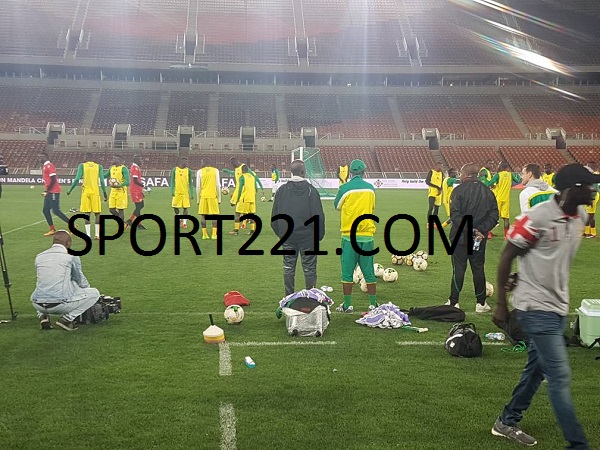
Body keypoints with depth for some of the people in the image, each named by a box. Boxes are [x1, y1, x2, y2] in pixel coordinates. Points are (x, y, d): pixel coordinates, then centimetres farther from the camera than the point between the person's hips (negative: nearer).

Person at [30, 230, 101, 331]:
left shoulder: (39, 257, 14)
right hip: (61, 305, -5)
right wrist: (87, 287, 37)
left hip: (38, 305, 5)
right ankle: (67, 318, -1)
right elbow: (80, 280, 13)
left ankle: (42, 315, 13)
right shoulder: (72, 256, 1)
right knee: (94, 293, 11)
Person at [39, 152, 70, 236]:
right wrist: (46, 191, 18)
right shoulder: (44, 166, 17)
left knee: (56, 211, -11)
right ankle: (52, 230, 11)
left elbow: (53, 180, -20)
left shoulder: (49, 166, -14)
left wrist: (47, 190, -18)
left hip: (53, 192, -10)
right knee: (45, 210, 7)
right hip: (49, 192, 10)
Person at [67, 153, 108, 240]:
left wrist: (70, 190, 5)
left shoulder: (82, 165, 5)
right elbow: (102, 181, 1)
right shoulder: (99, 166, 8)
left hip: (86, 191, 0)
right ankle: (97, 234, 2)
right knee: (97, 213, 6)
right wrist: (105, 193, 8)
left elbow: (77, 179, -3)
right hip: (95, 192, 0)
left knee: (87, 213, 3)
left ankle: (88, 235, 0)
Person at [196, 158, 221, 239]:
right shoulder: (215, 170, 5)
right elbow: (218, 185, 1)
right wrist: (219, 198, 5)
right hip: (213, 196, 0)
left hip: (203, 196, 0)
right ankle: (214, 234, -2)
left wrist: (198, 199, 9)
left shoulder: (200, 172, 3)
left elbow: (198, 186, 1)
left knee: (203, 215, 7)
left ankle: (204, 234, 4)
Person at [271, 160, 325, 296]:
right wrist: (319, 235, 2)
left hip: (287, 235, 3)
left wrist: (279, 232, 16)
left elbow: (275, 215, 5)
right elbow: (319, 215, -8)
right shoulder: (311, 190, -9)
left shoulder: (282, 190, 0)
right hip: (308, 236, -3)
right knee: (309, 267, 5)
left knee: (288, 267, 10)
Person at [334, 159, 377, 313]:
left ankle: (347, 305, 6)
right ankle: (373, 304, 16)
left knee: (347, 270, 4)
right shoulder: (370, 188, 2)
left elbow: (337, 206, 8)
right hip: (367, 235, 3)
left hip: (349, 235, -3)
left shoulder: (345, 188, -8)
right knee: (368, 271, 10)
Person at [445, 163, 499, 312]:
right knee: (478, 269, 12)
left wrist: (471, 230, -18)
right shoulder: (488, 192, 5)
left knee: (458, 269, 3)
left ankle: (453, 302, 7)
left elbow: (455, 215, -20)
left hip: (460, 237, -4)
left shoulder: (459, 190, -10)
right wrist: (480, 230, -10)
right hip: (480, 238, 4)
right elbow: (494, 216, -1)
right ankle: (481, 303, 16)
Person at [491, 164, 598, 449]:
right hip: (536, 308, -8)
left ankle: (506, 423, 34)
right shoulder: (538, 217, -20)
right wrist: (501, 305, -11)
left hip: (558, 307, 8)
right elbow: (506, 258, -13)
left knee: (536, 370, 18)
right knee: (560, 377, -6)